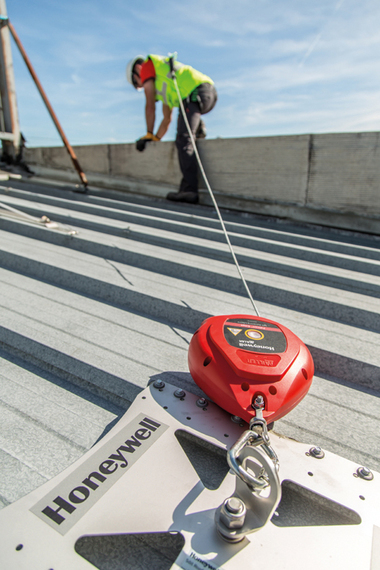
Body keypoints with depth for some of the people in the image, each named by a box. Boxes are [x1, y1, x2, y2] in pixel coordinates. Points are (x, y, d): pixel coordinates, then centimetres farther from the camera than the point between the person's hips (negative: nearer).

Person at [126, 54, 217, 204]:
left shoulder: (147, 65, 15)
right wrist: (156, 138, 35)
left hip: (196, 93, -9)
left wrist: (148, 135, 13)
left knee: (183, 140, -20)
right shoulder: (165, 85, 37)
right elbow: (167, 119, 38)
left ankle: (189, 190, -31)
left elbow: (150, 106, 8)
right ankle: (198, 128, 9)